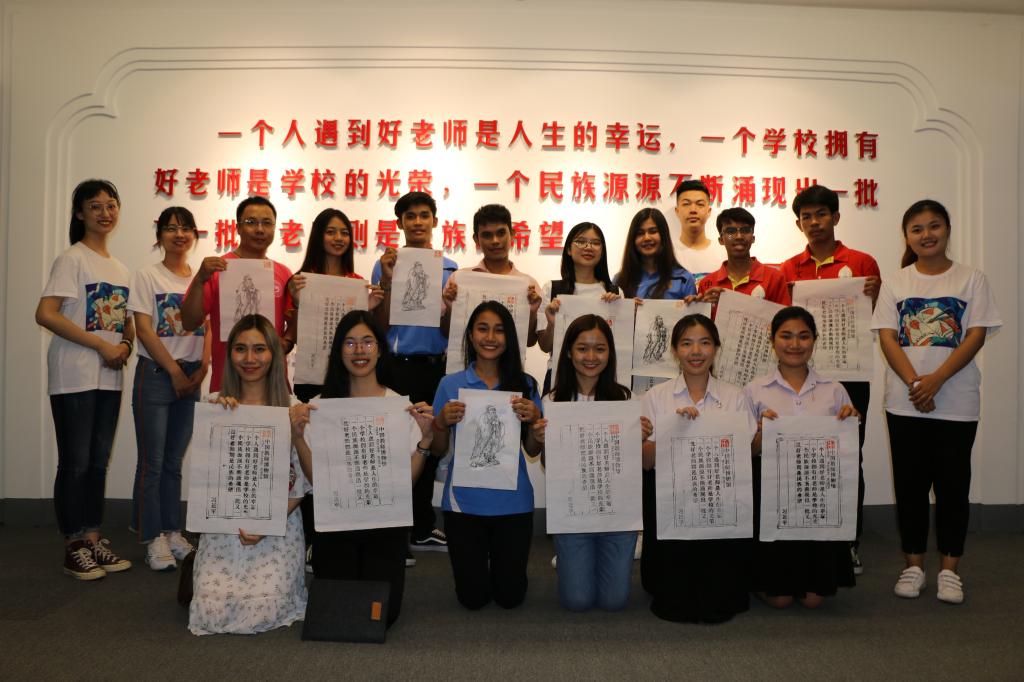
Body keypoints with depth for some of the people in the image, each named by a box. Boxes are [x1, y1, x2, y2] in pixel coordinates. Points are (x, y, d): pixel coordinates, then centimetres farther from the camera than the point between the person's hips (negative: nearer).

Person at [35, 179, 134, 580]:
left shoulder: (120, 268, 15)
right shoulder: (72, 259, -6)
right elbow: (45, 314, -15)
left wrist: (126, 345, -2)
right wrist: (102, 345, -17)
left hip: (109, 377, 7)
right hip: (74, 376, -7)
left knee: (99, 461, 11)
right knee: (75, 463, -1)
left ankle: (93, 540, 21)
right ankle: (74, 549, 9)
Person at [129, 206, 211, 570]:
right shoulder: (147, 276, -1)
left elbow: (208, 326, 8)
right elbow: (144, 329, -7)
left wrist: (202, 369, -6)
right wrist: (175, 372, -10)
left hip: (192, 377, 4)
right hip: (155, 374, -4)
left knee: (174, 461, 10)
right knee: (152, 461, -2)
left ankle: (172, 532, 19)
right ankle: (152, 538, 6)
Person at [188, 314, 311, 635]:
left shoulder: (292, 409, -1)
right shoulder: (214, 405, 4)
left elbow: (300, 483, -2)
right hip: (223, 525, 2)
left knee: (261, 611, -17)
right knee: (213, 611, -14)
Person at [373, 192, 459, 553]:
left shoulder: (450, 268, 7)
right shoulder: (386, 265, 1)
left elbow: (449, 331, 3)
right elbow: (381, 326, -3)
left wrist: (448, 303, -17)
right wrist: (387, 282, -15)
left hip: (435, 367, 3)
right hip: (397, 366, -3)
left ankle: (422, 528, 24)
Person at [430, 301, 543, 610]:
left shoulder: (525, 384, -1)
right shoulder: (450, 384, -1)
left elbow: (533, 451, 2)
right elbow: (438, 451, 3)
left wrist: (534, 419, -17)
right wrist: (442, 422, -16)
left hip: (512, 501, 0)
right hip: (464, 500, 0)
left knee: (510, 596, 7)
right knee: (473, 597, 7)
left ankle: (499, 561, 40)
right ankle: (479, 563, 40)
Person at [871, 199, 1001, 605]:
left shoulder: (971, 280, 2)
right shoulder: (895, 283, 6)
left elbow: (976, 336, -5)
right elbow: (887, 338, -1)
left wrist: (936, 380, -17)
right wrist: (915, 383, -14)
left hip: (957, 402, -1)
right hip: (904, 402, 1)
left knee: (953, 483, 5)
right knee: (910, 483, 7)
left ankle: (950, 569, 17)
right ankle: (914, 566, 19)